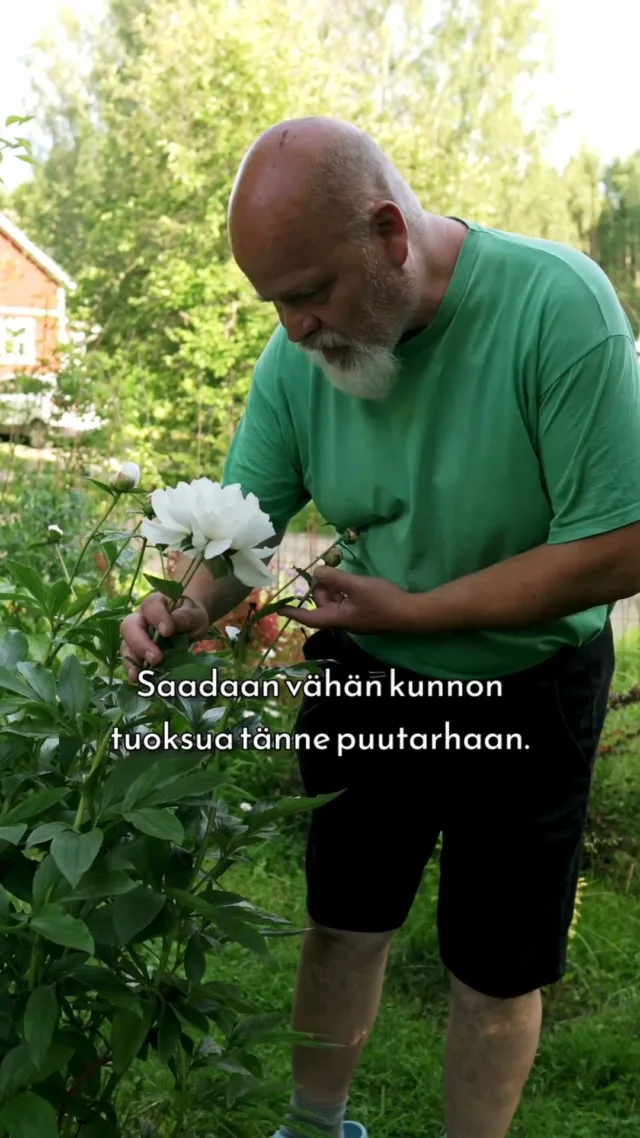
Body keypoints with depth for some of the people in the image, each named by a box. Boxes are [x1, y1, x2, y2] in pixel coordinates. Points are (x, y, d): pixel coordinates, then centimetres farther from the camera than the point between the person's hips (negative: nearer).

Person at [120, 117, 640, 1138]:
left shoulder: (557, 305, -27)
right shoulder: (297, 355, -13)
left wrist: (408, 611, -24)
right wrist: (190, 610, -28)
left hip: (526, 693, -3)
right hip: (363, 681, 4)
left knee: (497, 973, 13)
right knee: (343, 928, 20)